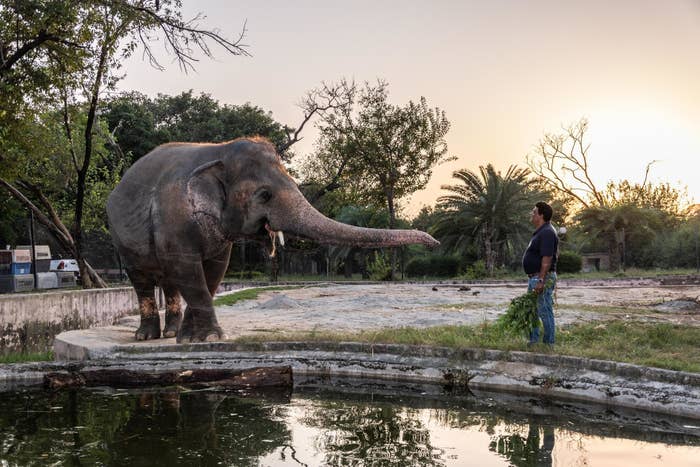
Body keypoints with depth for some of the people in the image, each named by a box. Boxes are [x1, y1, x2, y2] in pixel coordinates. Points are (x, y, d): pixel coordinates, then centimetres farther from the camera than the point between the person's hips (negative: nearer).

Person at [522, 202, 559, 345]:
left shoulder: (547, 233, -17)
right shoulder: (540, 232, 17)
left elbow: (547, 259, -24)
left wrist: (541, 280, -27)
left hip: (543, 278, -11)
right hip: (534, 277, 11)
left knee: (545, 311, -5)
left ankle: (549, 343, 1)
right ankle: (534, 341, 23)